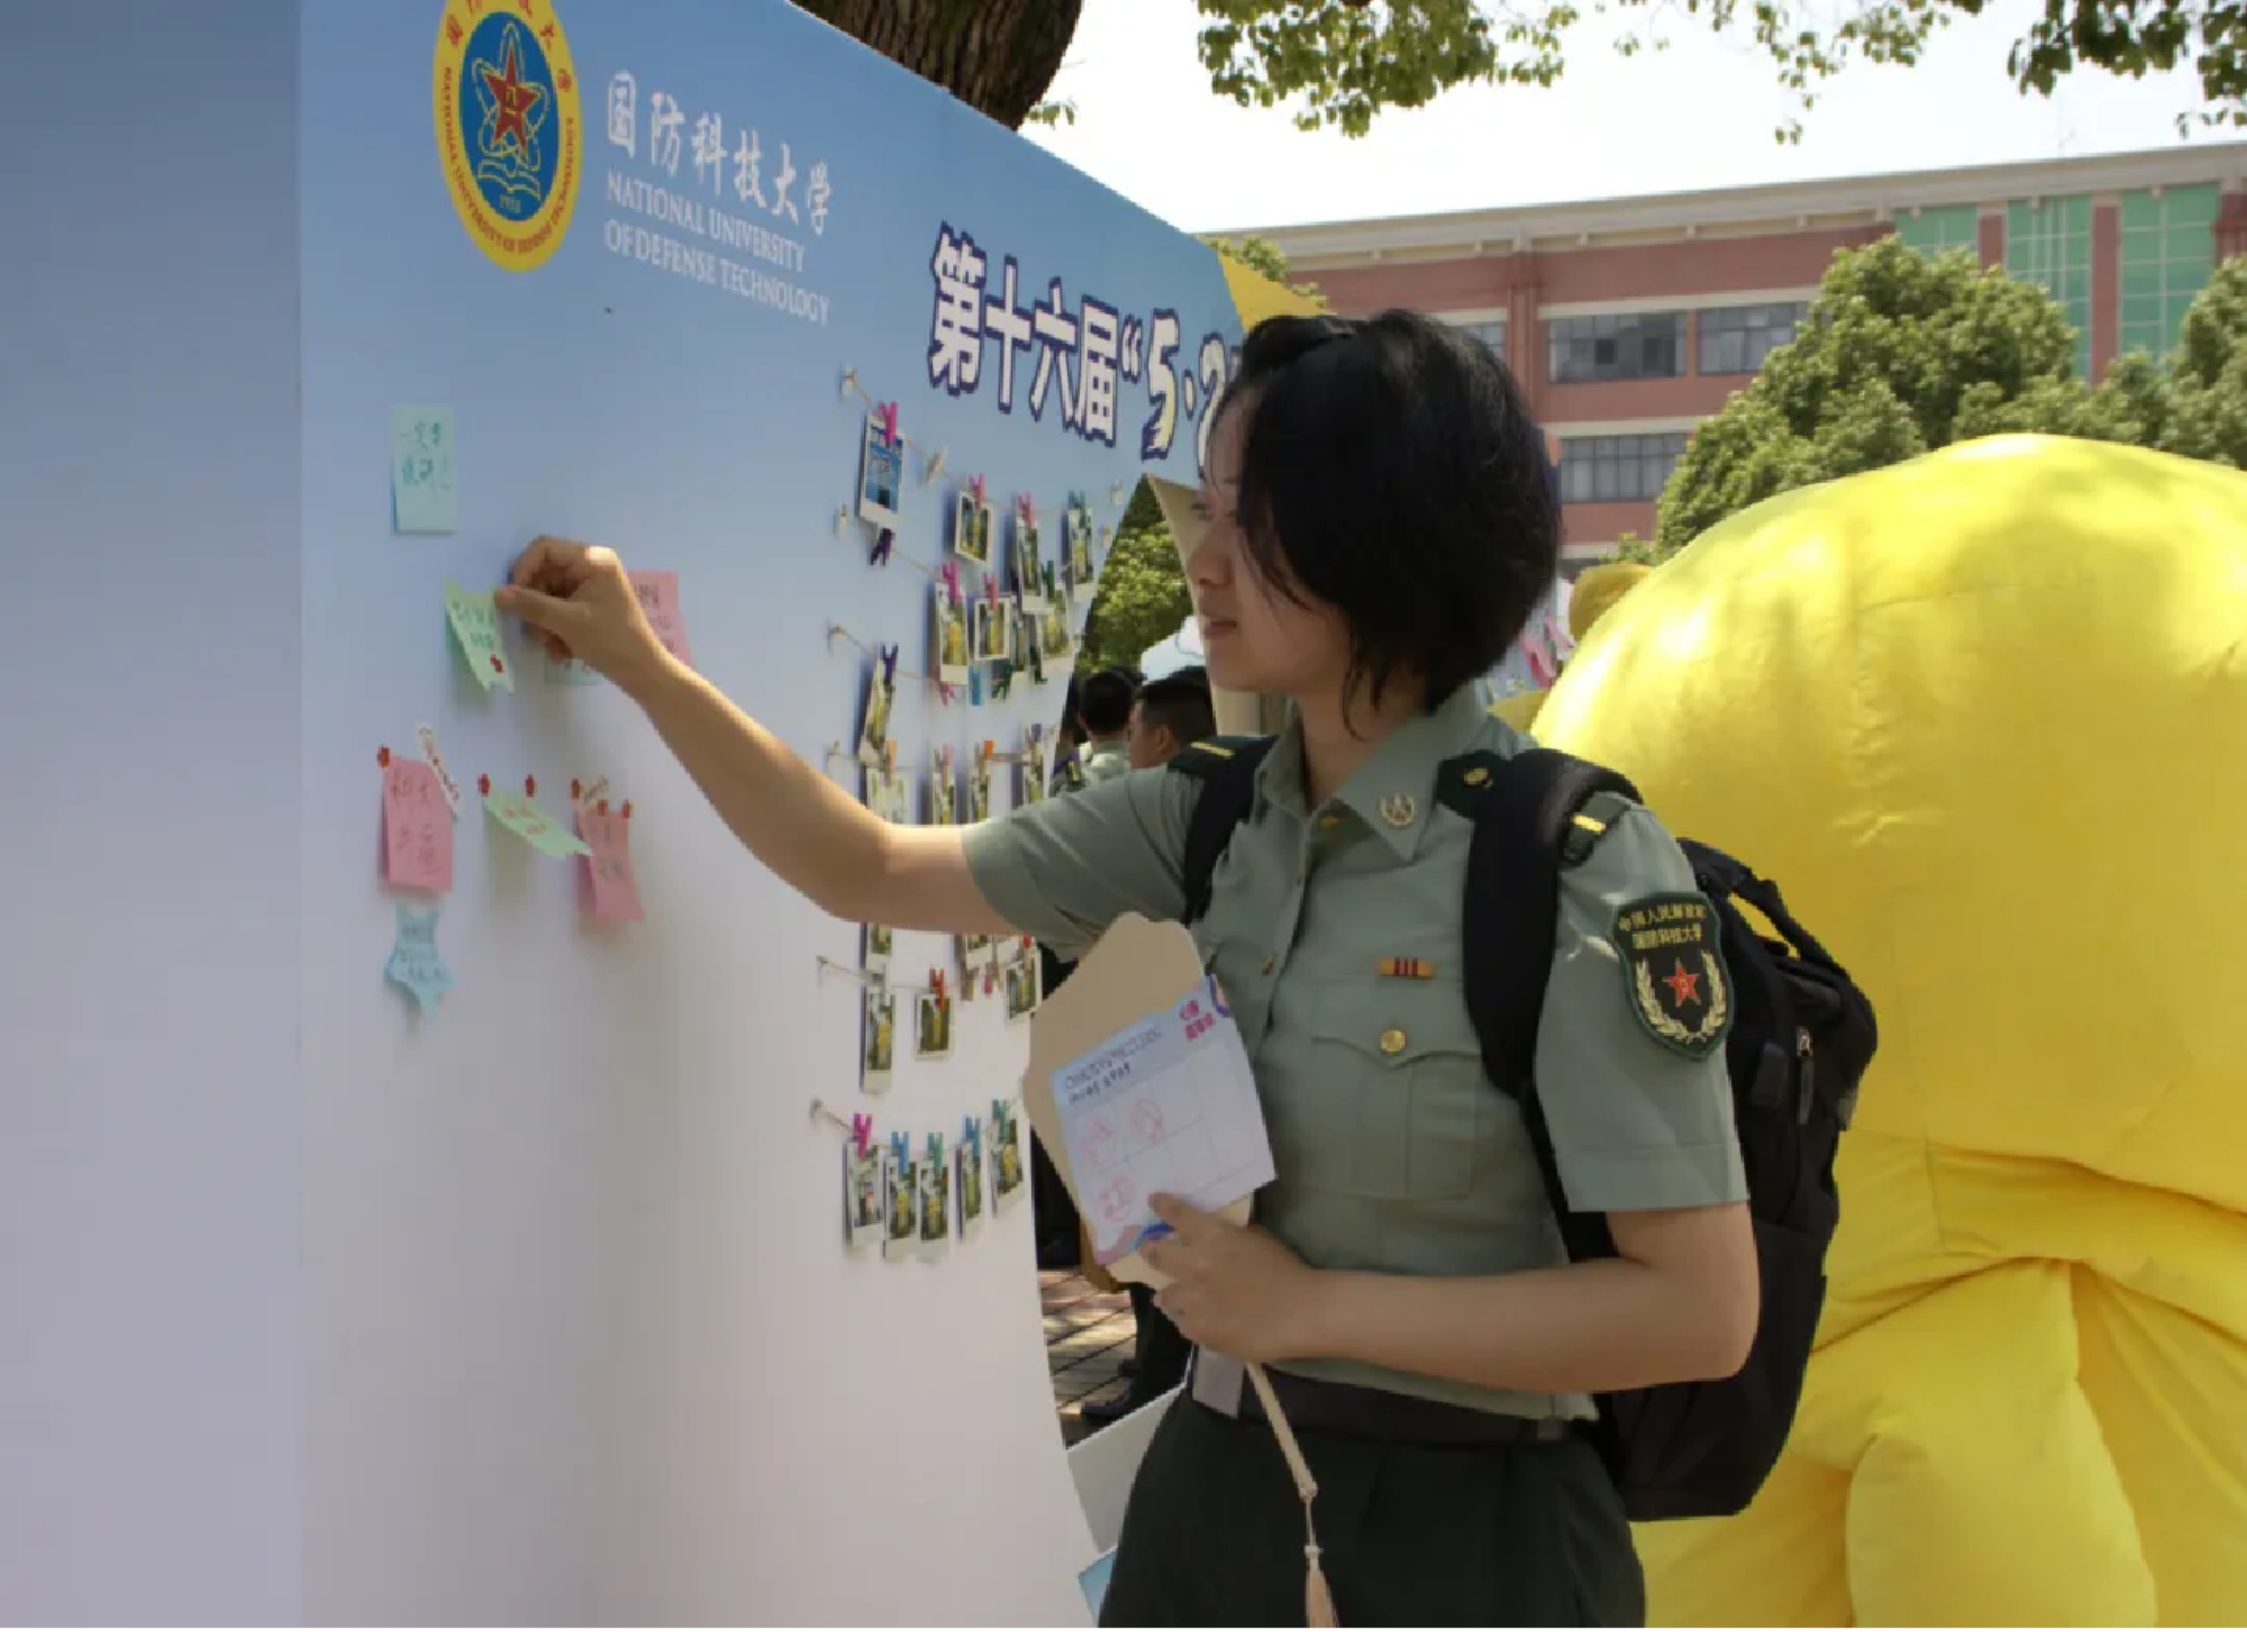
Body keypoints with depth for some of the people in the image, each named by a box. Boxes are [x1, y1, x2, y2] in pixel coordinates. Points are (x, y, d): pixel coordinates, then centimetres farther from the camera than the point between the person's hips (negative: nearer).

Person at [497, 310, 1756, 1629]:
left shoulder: (1574, 866, -19)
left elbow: (1702, 1311, -20)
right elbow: (870, 874, 9)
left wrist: (1308, 1307, -19)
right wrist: (640, 664, 6)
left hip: (1459, 1525, -6)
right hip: (1219, 1477, 6)